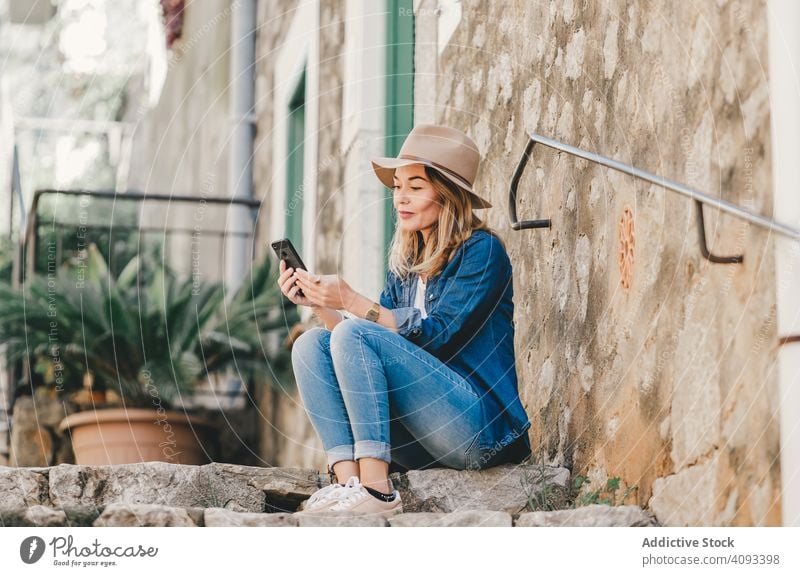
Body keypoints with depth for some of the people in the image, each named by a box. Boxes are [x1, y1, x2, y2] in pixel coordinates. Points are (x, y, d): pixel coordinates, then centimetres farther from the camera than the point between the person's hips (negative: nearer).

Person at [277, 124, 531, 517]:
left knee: (355, 335, -23)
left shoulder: (481, 250, -5)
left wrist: (352, 302, -18)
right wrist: (317, 303, -2)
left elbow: (435, 335, -15)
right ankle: (347, 480, -21)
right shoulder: (406, 263, 16)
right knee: (310, 344, -6)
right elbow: (361, 351, 13)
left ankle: (376, 490, -29)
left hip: (479, 427, -7)